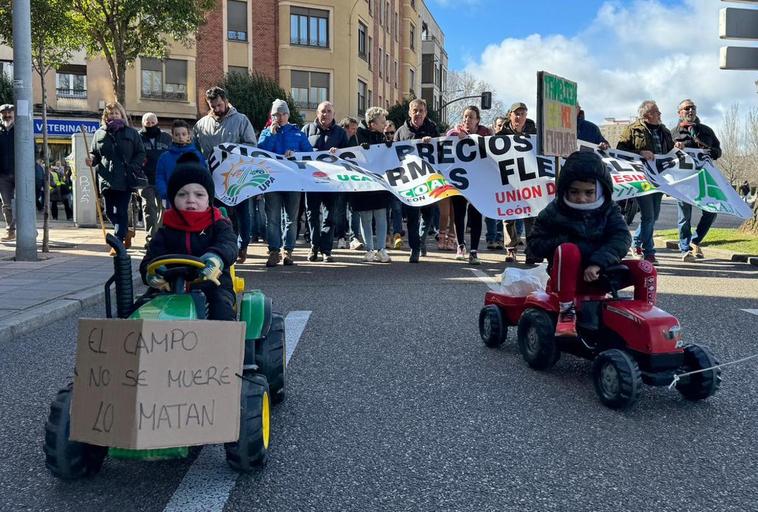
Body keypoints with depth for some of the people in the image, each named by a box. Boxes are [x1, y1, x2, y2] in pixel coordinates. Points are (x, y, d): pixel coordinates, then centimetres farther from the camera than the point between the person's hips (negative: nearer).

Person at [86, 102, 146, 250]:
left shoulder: (131, 133, 7)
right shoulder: (99, 134, 13)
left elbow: (141, 153, 4)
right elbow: (95, 153, 18)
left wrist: (132, 168, -10)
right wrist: (91, 160, -5)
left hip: (125, 180, -3)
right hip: (107, 180, 3)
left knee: (121, 212, -7)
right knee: (110, 212, 6)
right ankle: (125, 233, 26)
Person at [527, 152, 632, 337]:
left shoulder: (609, 211, 4)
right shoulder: (554, 213, -1)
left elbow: (621, 238, -12)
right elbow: (533, 245, -1)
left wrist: (598, 263, -28)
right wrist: (564, 240, -17)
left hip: (598, 273, 3)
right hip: (567, 274, -3)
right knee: (567, 250, -36)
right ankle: (566, 311, -30)